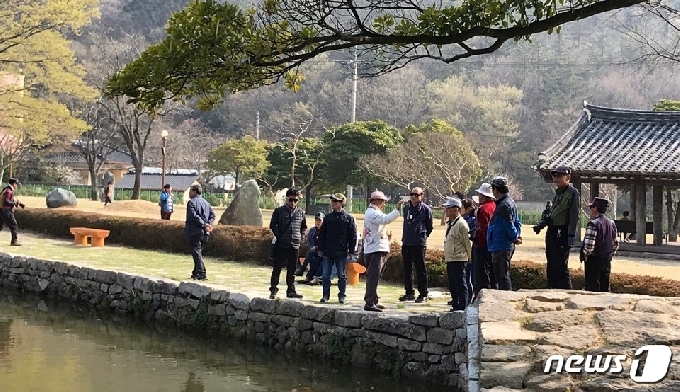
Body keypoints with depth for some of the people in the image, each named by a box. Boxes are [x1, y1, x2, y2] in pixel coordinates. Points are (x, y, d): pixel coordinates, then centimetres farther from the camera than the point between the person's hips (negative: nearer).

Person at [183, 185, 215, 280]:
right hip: (205, 233, 8)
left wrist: (204, 225, -19)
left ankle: (201, 274, -14)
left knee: (197, 253, -7)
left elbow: (193, 216, -20)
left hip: (195, 232, -8)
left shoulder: (191, 202, -9)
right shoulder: (206, 202, 16)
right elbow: (212, 214, 11)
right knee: (199, 252, 18)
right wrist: (209, 224, -1)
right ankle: (196, 272, 23)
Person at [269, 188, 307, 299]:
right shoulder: (279, 211, -2)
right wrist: (278, 236, -7)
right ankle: (273, 290, 4)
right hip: (281, 245, -3)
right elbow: (273, 225, 2)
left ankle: (291, 290, 17)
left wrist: (301, 237, 6)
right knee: (277, 268, 0)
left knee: (292, 270, 10)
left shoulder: (301, 213, 7)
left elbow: (304, 227, 19)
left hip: (295, 245, 3)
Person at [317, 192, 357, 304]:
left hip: (342, 253, -3)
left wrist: (351, 251, -4)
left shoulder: (349, 218, 0)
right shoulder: (328, 217, 7)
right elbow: (322, 234, 10)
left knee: (342, 275, 5)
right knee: (326, 275, 4)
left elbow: (353, 236, 0)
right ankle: (326, 294, 12)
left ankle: (342, 295, 13)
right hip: (328, 252, 3)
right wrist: (320, 249, 5)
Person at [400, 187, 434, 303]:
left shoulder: (426, 209, -5)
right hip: (406, 243, 6)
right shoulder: (406, 208, 12)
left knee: (420, 269, -3)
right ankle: (409, 292, 19)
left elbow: (429, 227, 3)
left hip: (419, 244, -6)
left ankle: (423, 294, 2)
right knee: (407, 269, 10)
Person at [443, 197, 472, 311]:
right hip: (450, 260, 10)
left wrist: (470, 258, -7)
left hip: (459, 260, -10)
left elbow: (467, 242, -12)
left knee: (460, 286, -6)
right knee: (452, 286, 14)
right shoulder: (450, 224, 15)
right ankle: (455, 306, 22)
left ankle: (463, 308, -4)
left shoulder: (461, 224, -15)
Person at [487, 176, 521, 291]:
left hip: (501, 247, -10)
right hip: (507, 246, 10)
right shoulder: (510, 202, 16)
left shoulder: (503, 205, -17)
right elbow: (517, 223, 20)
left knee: (502, 276, -8)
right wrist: (517, 236, 10)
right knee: (503, 276, 16)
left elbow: (509, 226, -18)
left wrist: (515, 238, -5)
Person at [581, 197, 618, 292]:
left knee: (592, 288, -2)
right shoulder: (611, 223, 8)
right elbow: (615, 244, 12)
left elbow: (589, 245, -22)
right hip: (607, 261, 7)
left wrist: (585, 254, -7)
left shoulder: (593, 224, -17)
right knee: (605, 287, 14)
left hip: (593, 260, -7)